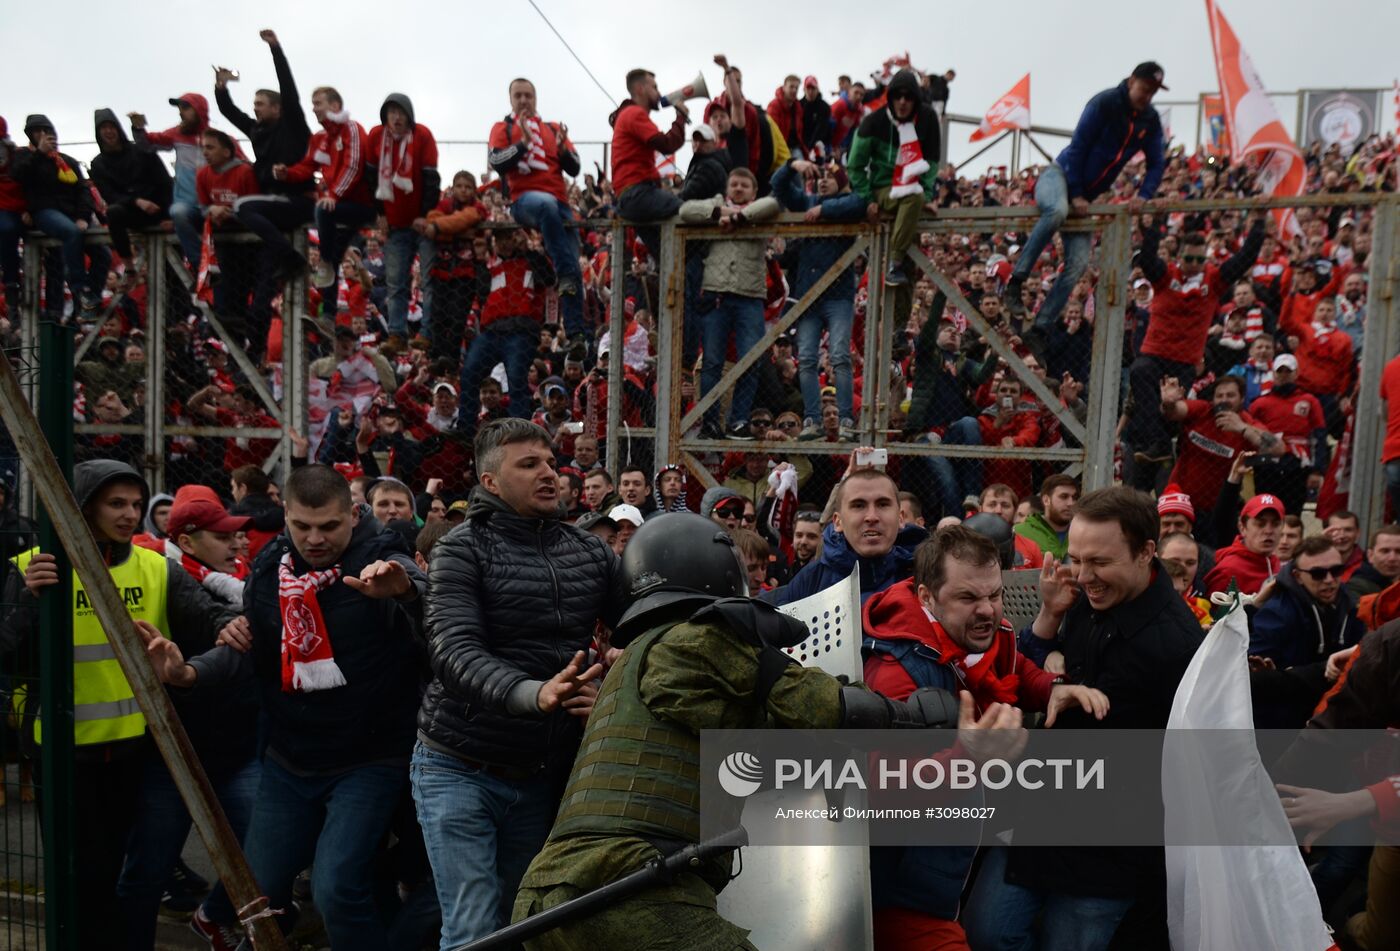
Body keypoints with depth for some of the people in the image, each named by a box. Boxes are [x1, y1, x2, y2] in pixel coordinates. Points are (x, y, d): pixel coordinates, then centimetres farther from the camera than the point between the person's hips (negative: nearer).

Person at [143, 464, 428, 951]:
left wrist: (405, 589, -59)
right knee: (258, 889, 15)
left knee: (337, 890, -16)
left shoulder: (380, 561, -16)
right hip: (288, 759, 6)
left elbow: (429, 599, -36)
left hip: (366, 760, -5)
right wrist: (191, 671, -16)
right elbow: (248, 649, 3)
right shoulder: (269, 568, 2)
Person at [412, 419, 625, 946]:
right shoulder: (462, 550, -10)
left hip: (542, 776, 5)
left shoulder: (591, 552, 4)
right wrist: (532, 693, -40)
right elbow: (455, 653, -24)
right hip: (460, 769, -4)